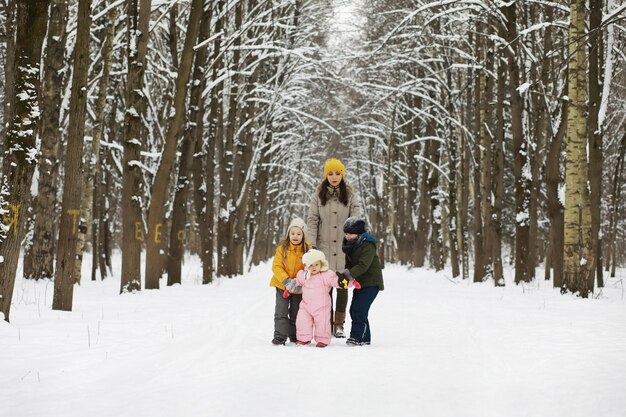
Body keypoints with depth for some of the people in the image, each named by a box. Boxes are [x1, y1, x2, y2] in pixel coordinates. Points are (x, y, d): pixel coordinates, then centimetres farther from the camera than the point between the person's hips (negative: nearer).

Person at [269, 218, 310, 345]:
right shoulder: (282, 248, -12)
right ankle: (280, 336, 1)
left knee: (296, 313, 13)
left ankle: (295, 336, 26)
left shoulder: (308, 249, -9)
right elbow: (276, 267, -14)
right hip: (282, 285, -1)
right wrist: (286, 280, -26)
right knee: (281, 312, -4)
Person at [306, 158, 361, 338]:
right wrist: (311, 245, -6)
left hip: (344, 247, 0)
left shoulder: (350, 195, 4)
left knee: (342, 286, 3)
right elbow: (312, 220, 2)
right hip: (324, 247, 0)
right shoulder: (318, 195, 5)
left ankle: (339, 325, 11)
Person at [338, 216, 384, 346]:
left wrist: (347, 275, -33)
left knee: (359, 309, -17)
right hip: (360, 282, 9)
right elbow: (349, 264, 11)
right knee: (354, 310, 8)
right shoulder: (349, 245, 9)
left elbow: (363, 265, -27)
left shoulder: (368, 245, -19)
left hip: (371, 282, -9)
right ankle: (364, 337, 17)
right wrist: (344, 275, -10)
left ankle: (358, 337, -13)